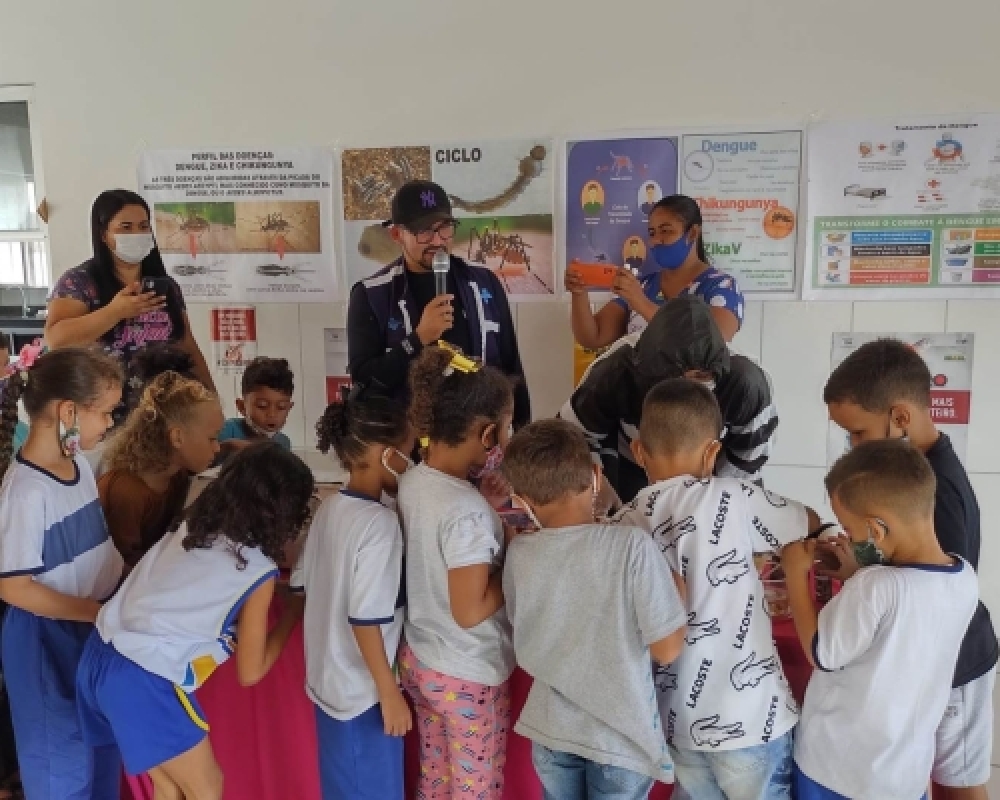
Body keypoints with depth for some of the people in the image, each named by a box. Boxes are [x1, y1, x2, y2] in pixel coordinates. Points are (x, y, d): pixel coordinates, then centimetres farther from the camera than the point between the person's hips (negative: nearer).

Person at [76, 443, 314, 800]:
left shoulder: (190, 525, 6)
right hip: (145, 681, -7)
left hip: (100, 654, 8)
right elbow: (250, 673, -3)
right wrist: (292, 614, 9)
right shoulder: (259, 573, -11)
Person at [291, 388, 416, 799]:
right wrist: (390, 693, -16)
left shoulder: (329, 507, 0)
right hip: (363, 692, -7)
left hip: (327, 681, 7)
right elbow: (367, 619, -25)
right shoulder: (380, 521, -23)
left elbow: (301, 581, 9)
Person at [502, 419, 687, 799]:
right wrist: (678, 585, -2)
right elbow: (667, 649, -17)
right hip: (620, 735, -2)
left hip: (551, 731, 3)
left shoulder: (518, 553, -11)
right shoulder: (632, 546, -22)